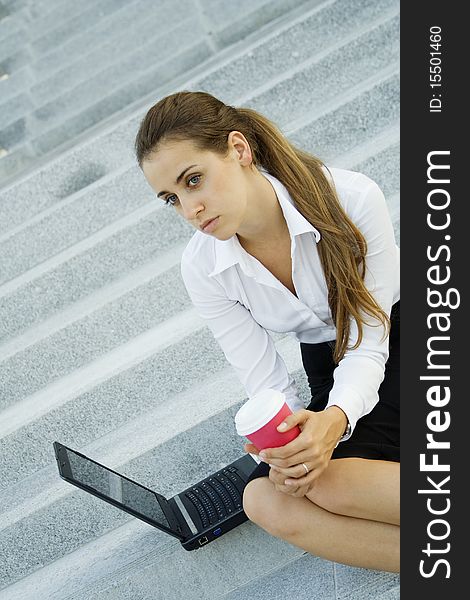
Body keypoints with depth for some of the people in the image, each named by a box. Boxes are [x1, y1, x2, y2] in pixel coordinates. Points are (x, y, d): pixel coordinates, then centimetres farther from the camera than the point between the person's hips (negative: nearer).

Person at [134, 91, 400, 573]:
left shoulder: (352, 199, -23)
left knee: (335, 482, -31)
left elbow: (368, 344, -19)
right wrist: (285, 444, -30)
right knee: (266, 501, -23)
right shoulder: (202, 269, -13)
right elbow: (265, 383, -9)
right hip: (329, 367, 4)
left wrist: (334, 420, -38)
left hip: (394, 339, -4)